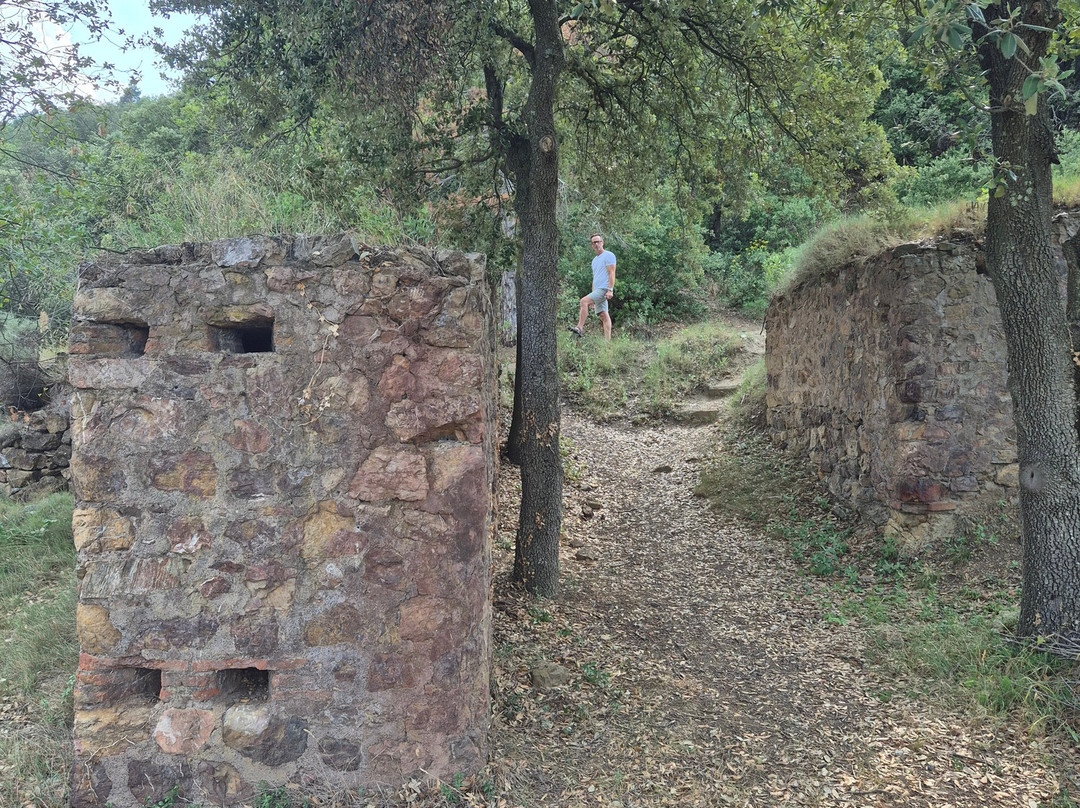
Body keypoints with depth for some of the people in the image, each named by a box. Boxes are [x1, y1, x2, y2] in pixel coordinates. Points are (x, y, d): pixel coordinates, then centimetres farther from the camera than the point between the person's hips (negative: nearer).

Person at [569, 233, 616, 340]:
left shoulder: (608, 255, -2)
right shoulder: (595, 260, 24)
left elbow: (611, 273, -11)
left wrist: (610, 290, -21)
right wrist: (593, 296, 22)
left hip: (604, 289, -9)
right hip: (597, 289, 9)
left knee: (584, 301, -23)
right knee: (603, 315, 3)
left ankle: (580, 327, -27)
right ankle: (607, 339, 0)